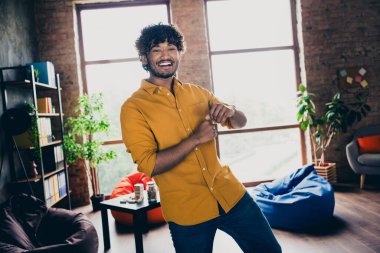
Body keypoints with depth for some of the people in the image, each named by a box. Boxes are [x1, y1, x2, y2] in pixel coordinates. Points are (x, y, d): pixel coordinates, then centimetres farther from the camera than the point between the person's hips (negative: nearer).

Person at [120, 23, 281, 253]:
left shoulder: (197, 92, 6)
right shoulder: (133, 107, -9)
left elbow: (240, 123, 12)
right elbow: (148, 165, -17)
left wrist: (229, 111, -12)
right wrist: (195, 139, -23)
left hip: (231, 194, 5)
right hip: (187, 212, -4)